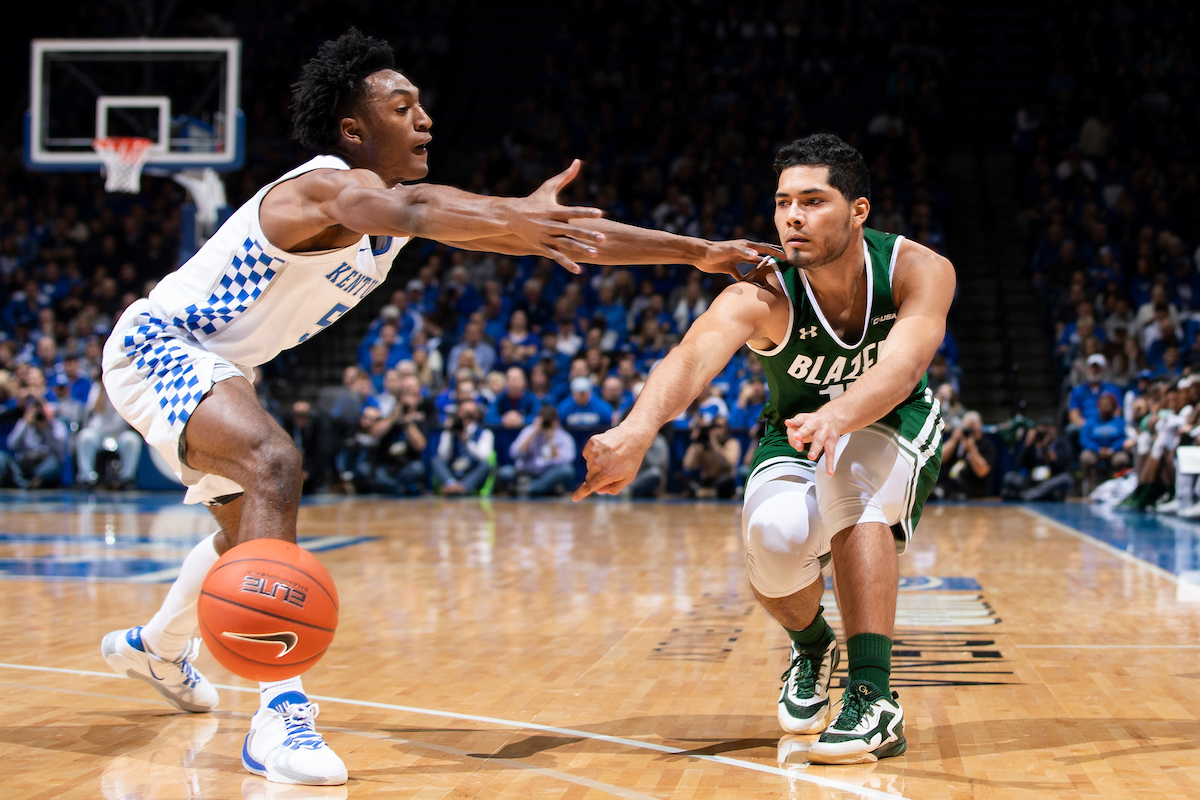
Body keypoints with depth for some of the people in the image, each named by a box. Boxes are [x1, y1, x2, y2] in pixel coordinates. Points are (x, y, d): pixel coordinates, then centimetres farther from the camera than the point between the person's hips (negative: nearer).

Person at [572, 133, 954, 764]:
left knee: (848, 464, -36)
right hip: (795, 436, 0)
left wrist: (838, 415, -66)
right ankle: (811, 643, 7)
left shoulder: (919, 271, -25)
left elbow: (903, 362, -44)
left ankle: (873, 701, -33)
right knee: (774, 538, -31)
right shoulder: (762, 296, -28)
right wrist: (638, 427, -70)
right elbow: (693, 356, -49)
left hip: (892, 429, 0)